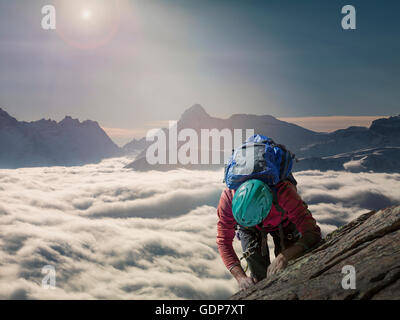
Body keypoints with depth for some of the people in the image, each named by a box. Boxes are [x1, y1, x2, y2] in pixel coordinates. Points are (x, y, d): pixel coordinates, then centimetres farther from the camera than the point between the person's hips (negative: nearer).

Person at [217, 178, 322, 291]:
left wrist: (283, 257, -57)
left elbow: (313, 233, -43)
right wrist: (241, 277, -41)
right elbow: (223, 241, -29)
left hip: (283, 223, 0)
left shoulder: (283, 192, -44)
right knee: (259, 271, -10)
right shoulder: (229, 197, -38)